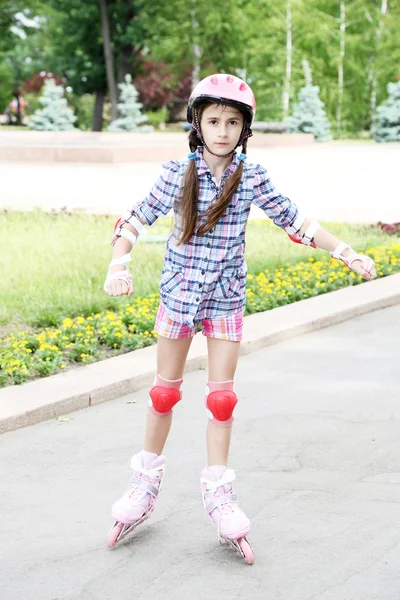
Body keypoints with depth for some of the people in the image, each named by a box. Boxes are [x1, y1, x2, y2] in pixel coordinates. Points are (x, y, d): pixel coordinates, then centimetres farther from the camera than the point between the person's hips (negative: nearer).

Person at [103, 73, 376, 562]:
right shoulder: (178, 173, -7)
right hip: (179, 292, 0)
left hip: (226, 298, 1)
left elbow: (293, 220, 1)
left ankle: (218, 492, 16)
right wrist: (118, 266, -19)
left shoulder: (251, 178, -4)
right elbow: (137, 219, -5)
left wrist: (345, 253, -3)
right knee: (165, 389, 9)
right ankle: (146, 483, 24)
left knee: (222, 394, 3)